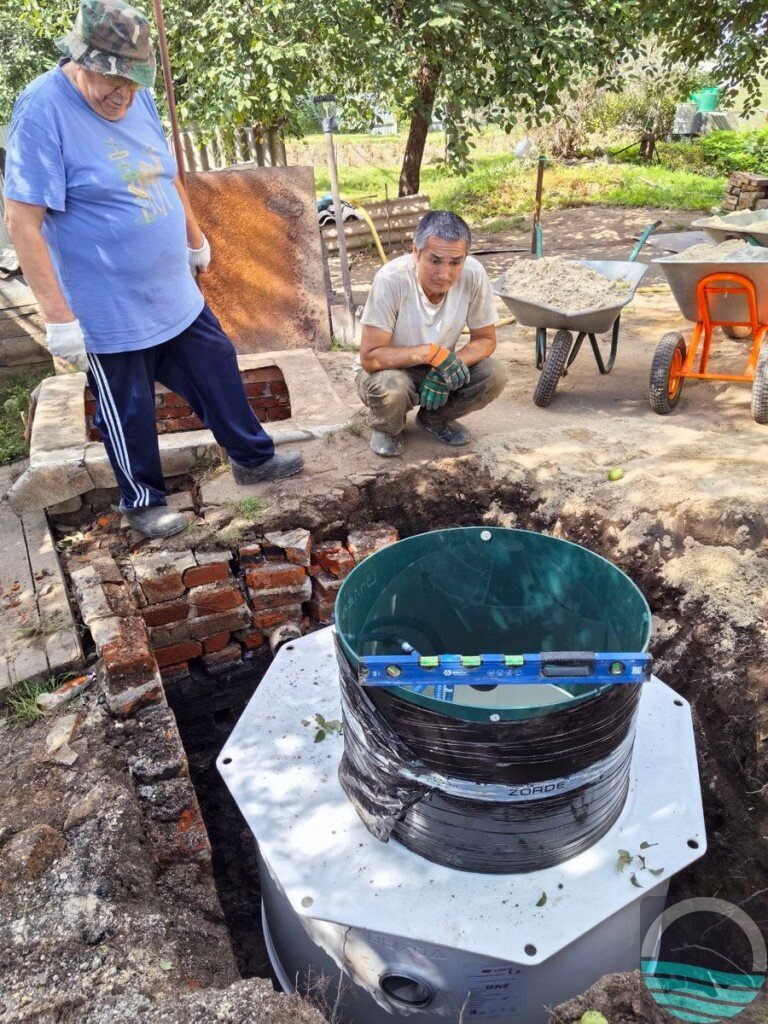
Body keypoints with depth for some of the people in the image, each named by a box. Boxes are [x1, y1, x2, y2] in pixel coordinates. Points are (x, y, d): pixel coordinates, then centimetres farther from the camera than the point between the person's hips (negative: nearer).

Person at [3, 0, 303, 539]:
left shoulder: (138, 97, 4)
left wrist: (195, 239, 28)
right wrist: (59, 316, -23)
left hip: (176, 295, 7)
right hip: (110, 311, -7)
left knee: (218, 372, 16)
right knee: (129, 411, 8)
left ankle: (252, 457, 35)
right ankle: (144, 500, 29)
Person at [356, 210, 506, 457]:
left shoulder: (473, 274, -21)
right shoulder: (391, 279, -30)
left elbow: (486, 339, -10)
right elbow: (370, 357, -28)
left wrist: (445, 370, -27)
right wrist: (431, 352, -38)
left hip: (437, 370, 4)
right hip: (390, 369, -3)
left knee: (494, 376, -20)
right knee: (389, 387, -36)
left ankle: (434, 418, 9)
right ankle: (386, 427, 2)